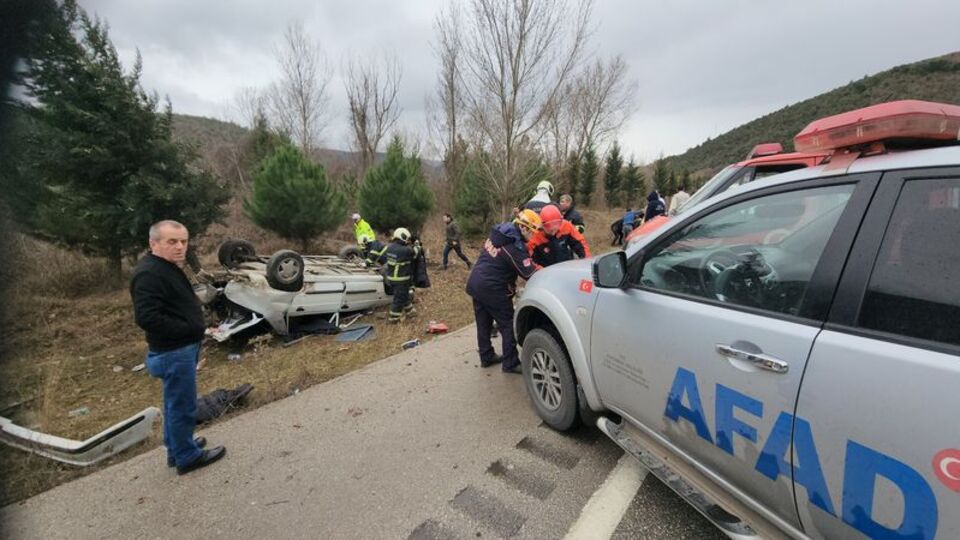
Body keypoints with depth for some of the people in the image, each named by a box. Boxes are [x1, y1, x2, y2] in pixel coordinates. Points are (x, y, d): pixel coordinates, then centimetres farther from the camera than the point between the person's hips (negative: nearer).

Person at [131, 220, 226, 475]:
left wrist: (196, 324, 6)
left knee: (175, 403, 23)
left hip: (181, 348, 11)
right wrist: (189, 329, -22)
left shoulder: (168, 267, 12)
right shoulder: (149, 274, -22)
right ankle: (187, 457, 20)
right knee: (183, 406, 4)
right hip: (174, 352, -11)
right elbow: (146, 317, -30)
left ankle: (176, 448, 39)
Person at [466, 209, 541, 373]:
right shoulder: (515, 247, -20)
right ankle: (510, 364, 12)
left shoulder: (498, 232, 6)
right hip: (492, 289, -9)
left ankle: (486, 358, 32)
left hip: (475, 283, 9)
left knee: (483, 324, 18)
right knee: (508, 325, 4)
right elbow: (530, 274, -18)